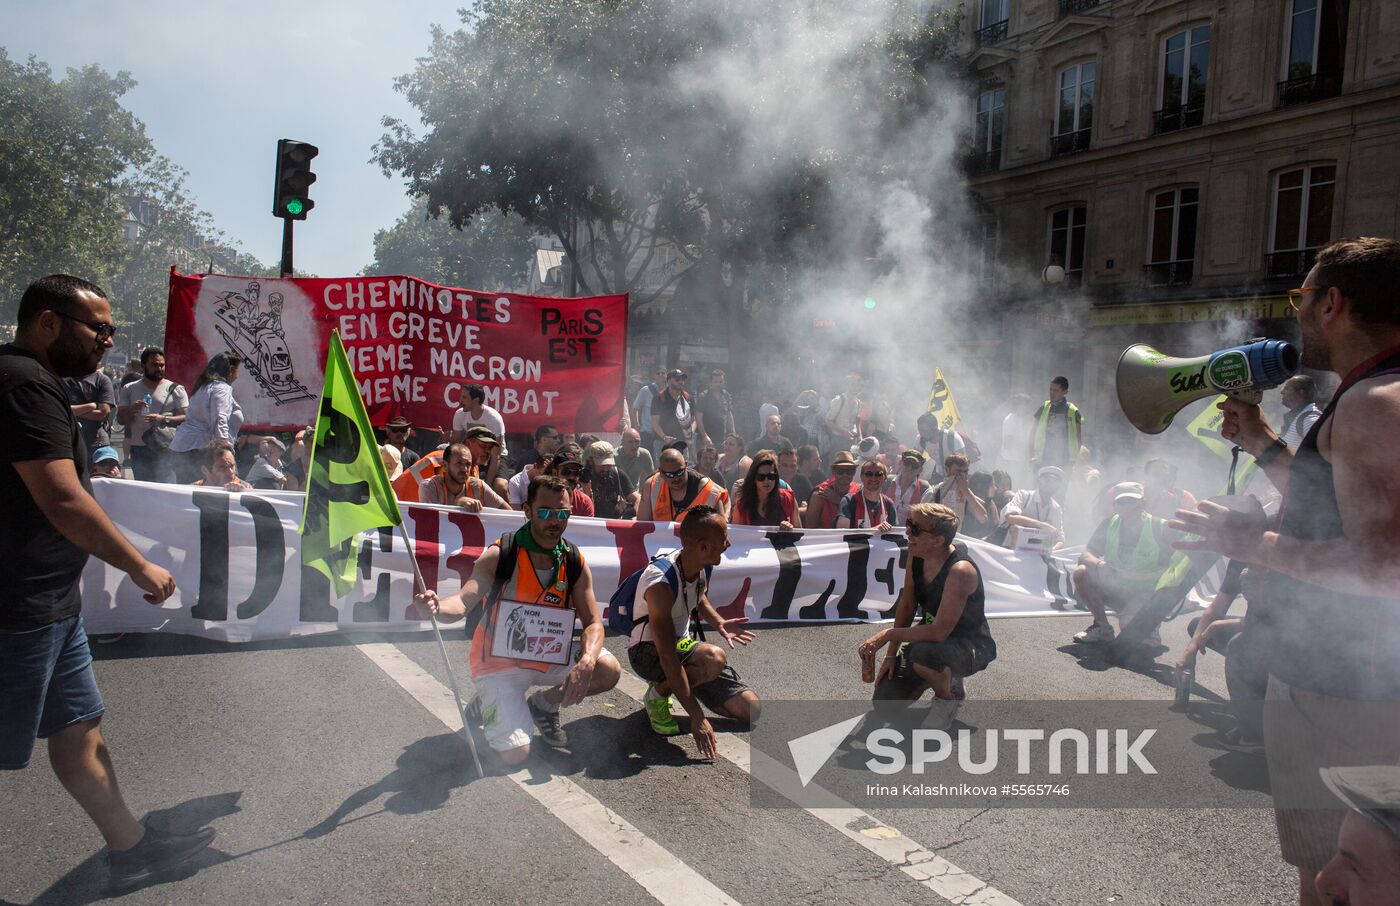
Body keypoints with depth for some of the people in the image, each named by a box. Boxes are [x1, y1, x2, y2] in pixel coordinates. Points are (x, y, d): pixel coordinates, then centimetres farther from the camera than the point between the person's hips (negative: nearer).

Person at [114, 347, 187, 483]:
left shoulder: (175, 389, 4)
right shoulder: (129, 389, 12)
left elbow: (186, 418, -3)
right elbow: (120, 420, 8)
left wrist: (163, 419, -18)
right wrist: (132, 410, -13)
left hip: (166, 450, -3)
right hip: (139, 450, 3)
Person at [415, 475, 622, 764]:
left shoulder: (575, 563, -6)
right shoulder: (499, 555, -17)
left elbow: (593, 622, -6)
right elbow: (464, 602, -29)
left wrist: (586, 662, -27)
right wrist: (438, 607, -54)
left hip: (549, 654, 4)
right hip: (499, 662, -4)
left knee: (609, 670, -21)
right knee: (514, 754, -18)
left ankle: (544, 703, 7)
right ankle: (486, 705, 15)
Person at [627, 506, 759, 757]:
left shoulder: (703, 567, -7)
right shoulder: (661, 582, -31)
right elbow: (667, 656, -34)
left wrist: (719, 623, -1)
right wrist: (696, 717, -37)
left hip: (685, 644, 7)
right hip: (647, 652, -7)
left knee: (750, 708, -5)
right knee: (714, 658, -38)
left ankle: (683, 687, 15)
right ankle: (657, 696, -10)